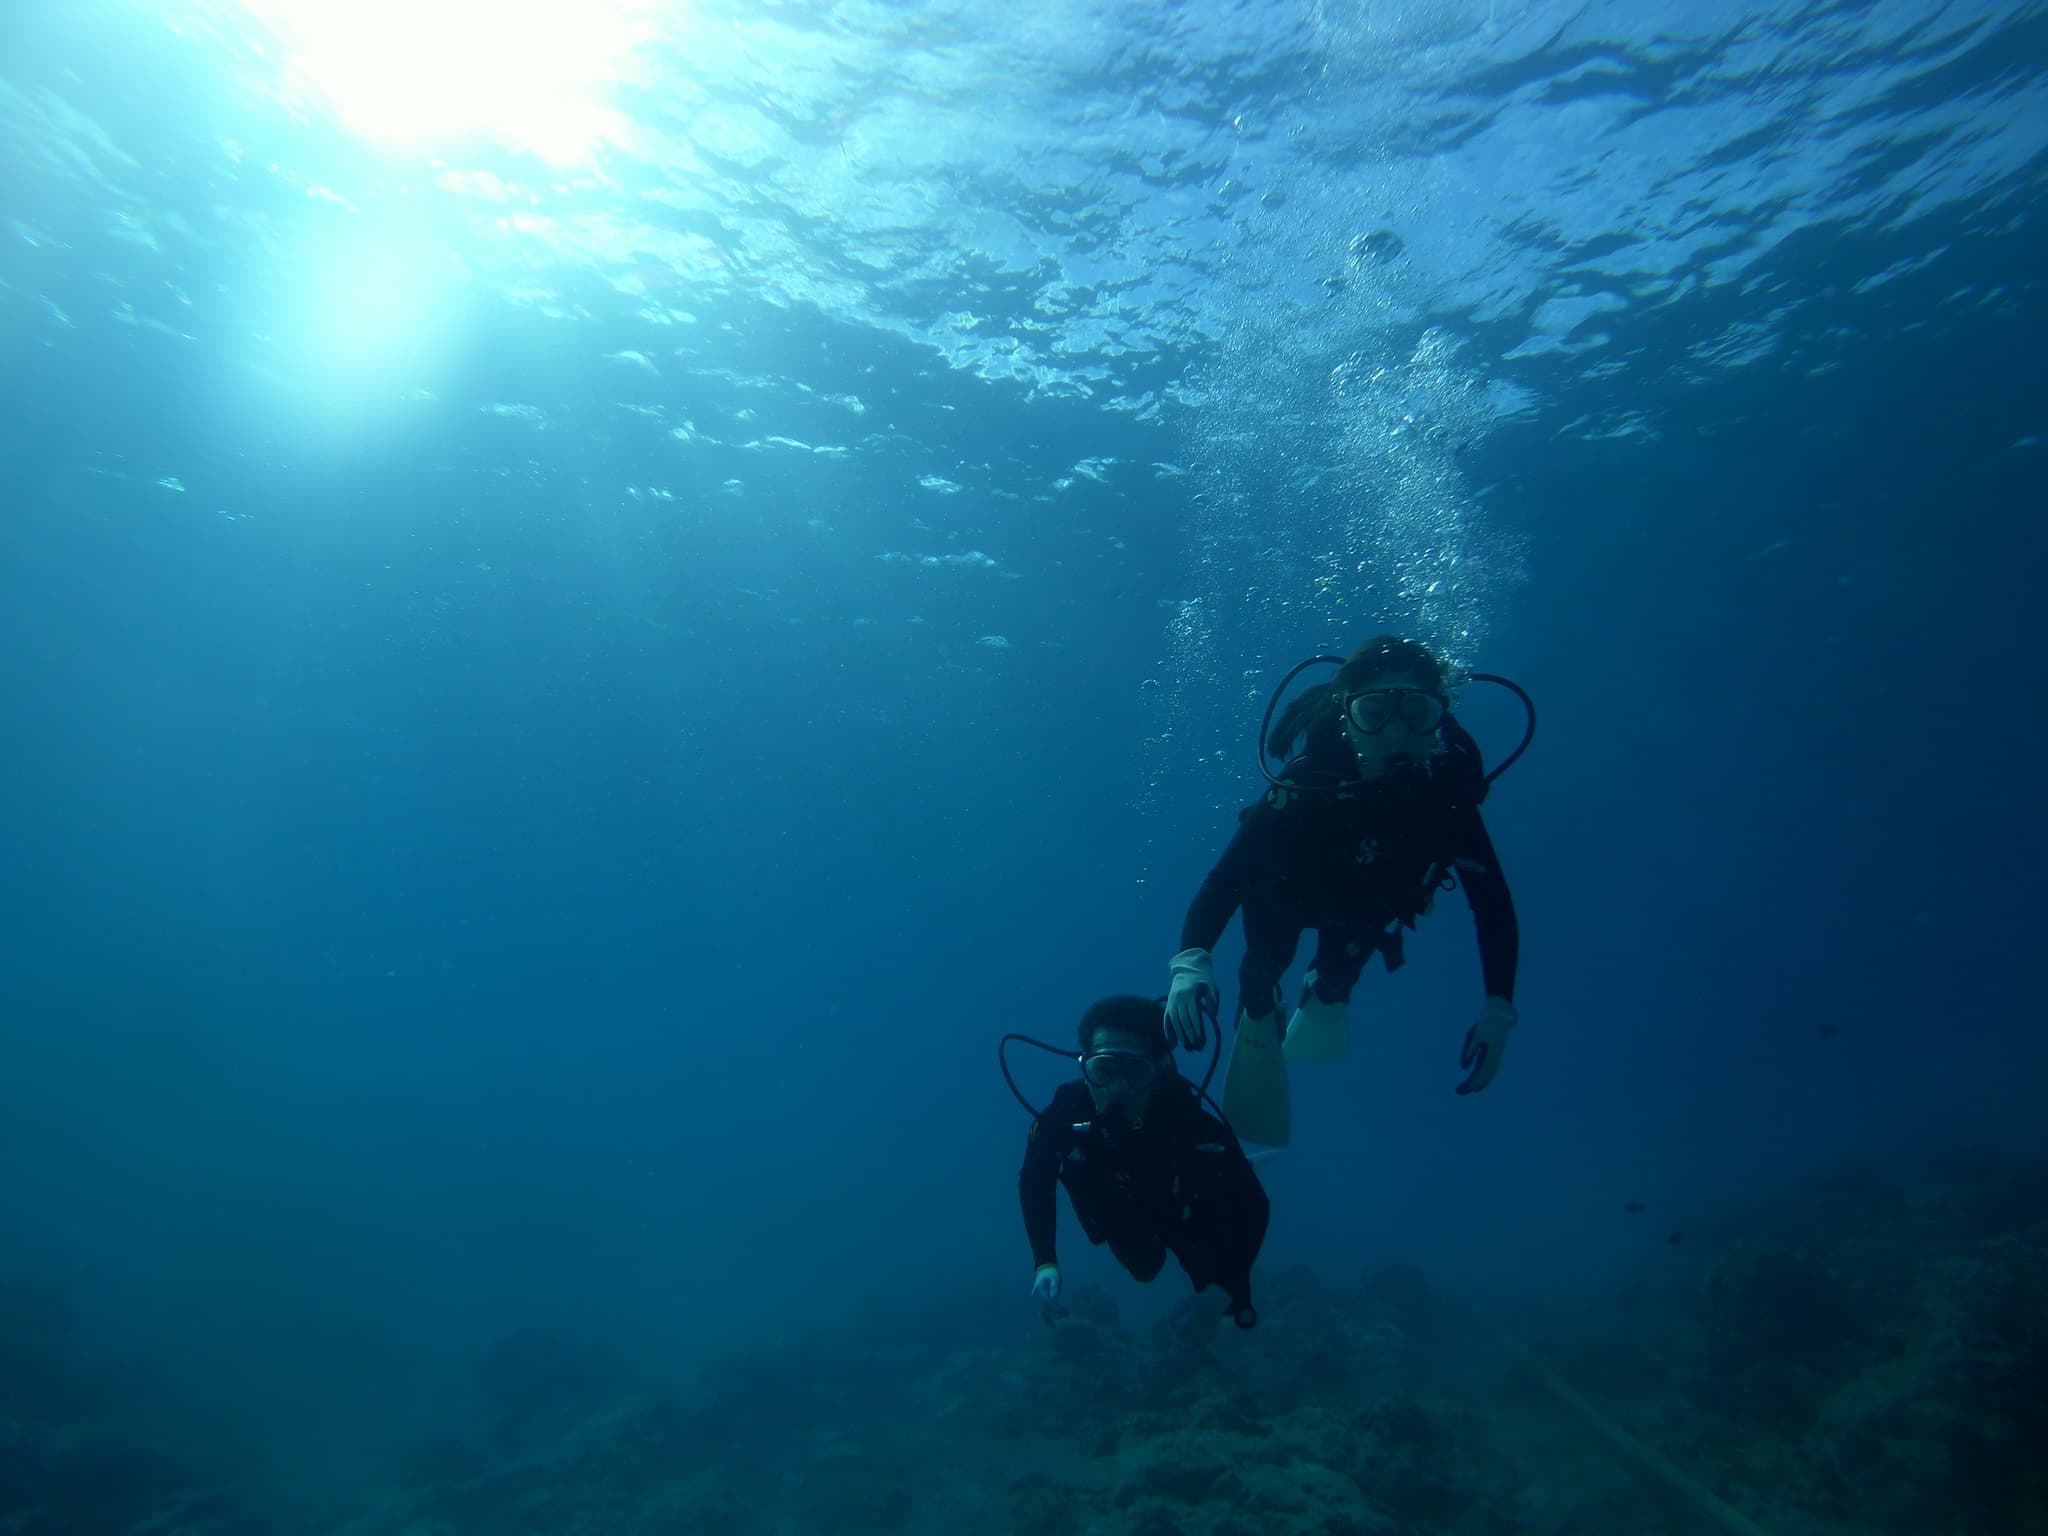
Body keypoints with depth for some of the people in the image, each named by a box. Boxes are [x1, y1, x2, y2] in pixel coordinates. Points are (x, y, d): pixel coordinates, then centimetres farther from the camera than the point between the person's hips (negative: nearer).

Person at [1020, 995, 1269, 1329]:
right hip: (1124, 1223, 2)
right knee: (1145, 1270, 31)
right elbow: (1034, 1183, -17)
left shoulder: (1197, 1128, -45)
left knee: (1217, 1296, 22)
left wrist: (1230, 1284, -34)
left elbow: (1252, 1204, -27)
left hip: (1191, 1220, -2)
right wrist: (1044, 1263, -25)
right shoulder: (1061, 1119, -40)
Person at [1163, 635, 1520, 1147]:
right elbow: (1224, 877, -47)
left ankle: (1326, 994, 62)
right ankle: (1258, 1012, 38)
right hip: (1285, 894, -3)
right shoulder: (1308, 784, -44)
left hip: (1369, 907, 3)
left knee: (1339, 976, 26)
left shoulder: (1447, 790, -37)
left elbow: (1493, 902, -29)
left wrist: (1498, 1011, -37)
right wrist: (1190, 962, -63)